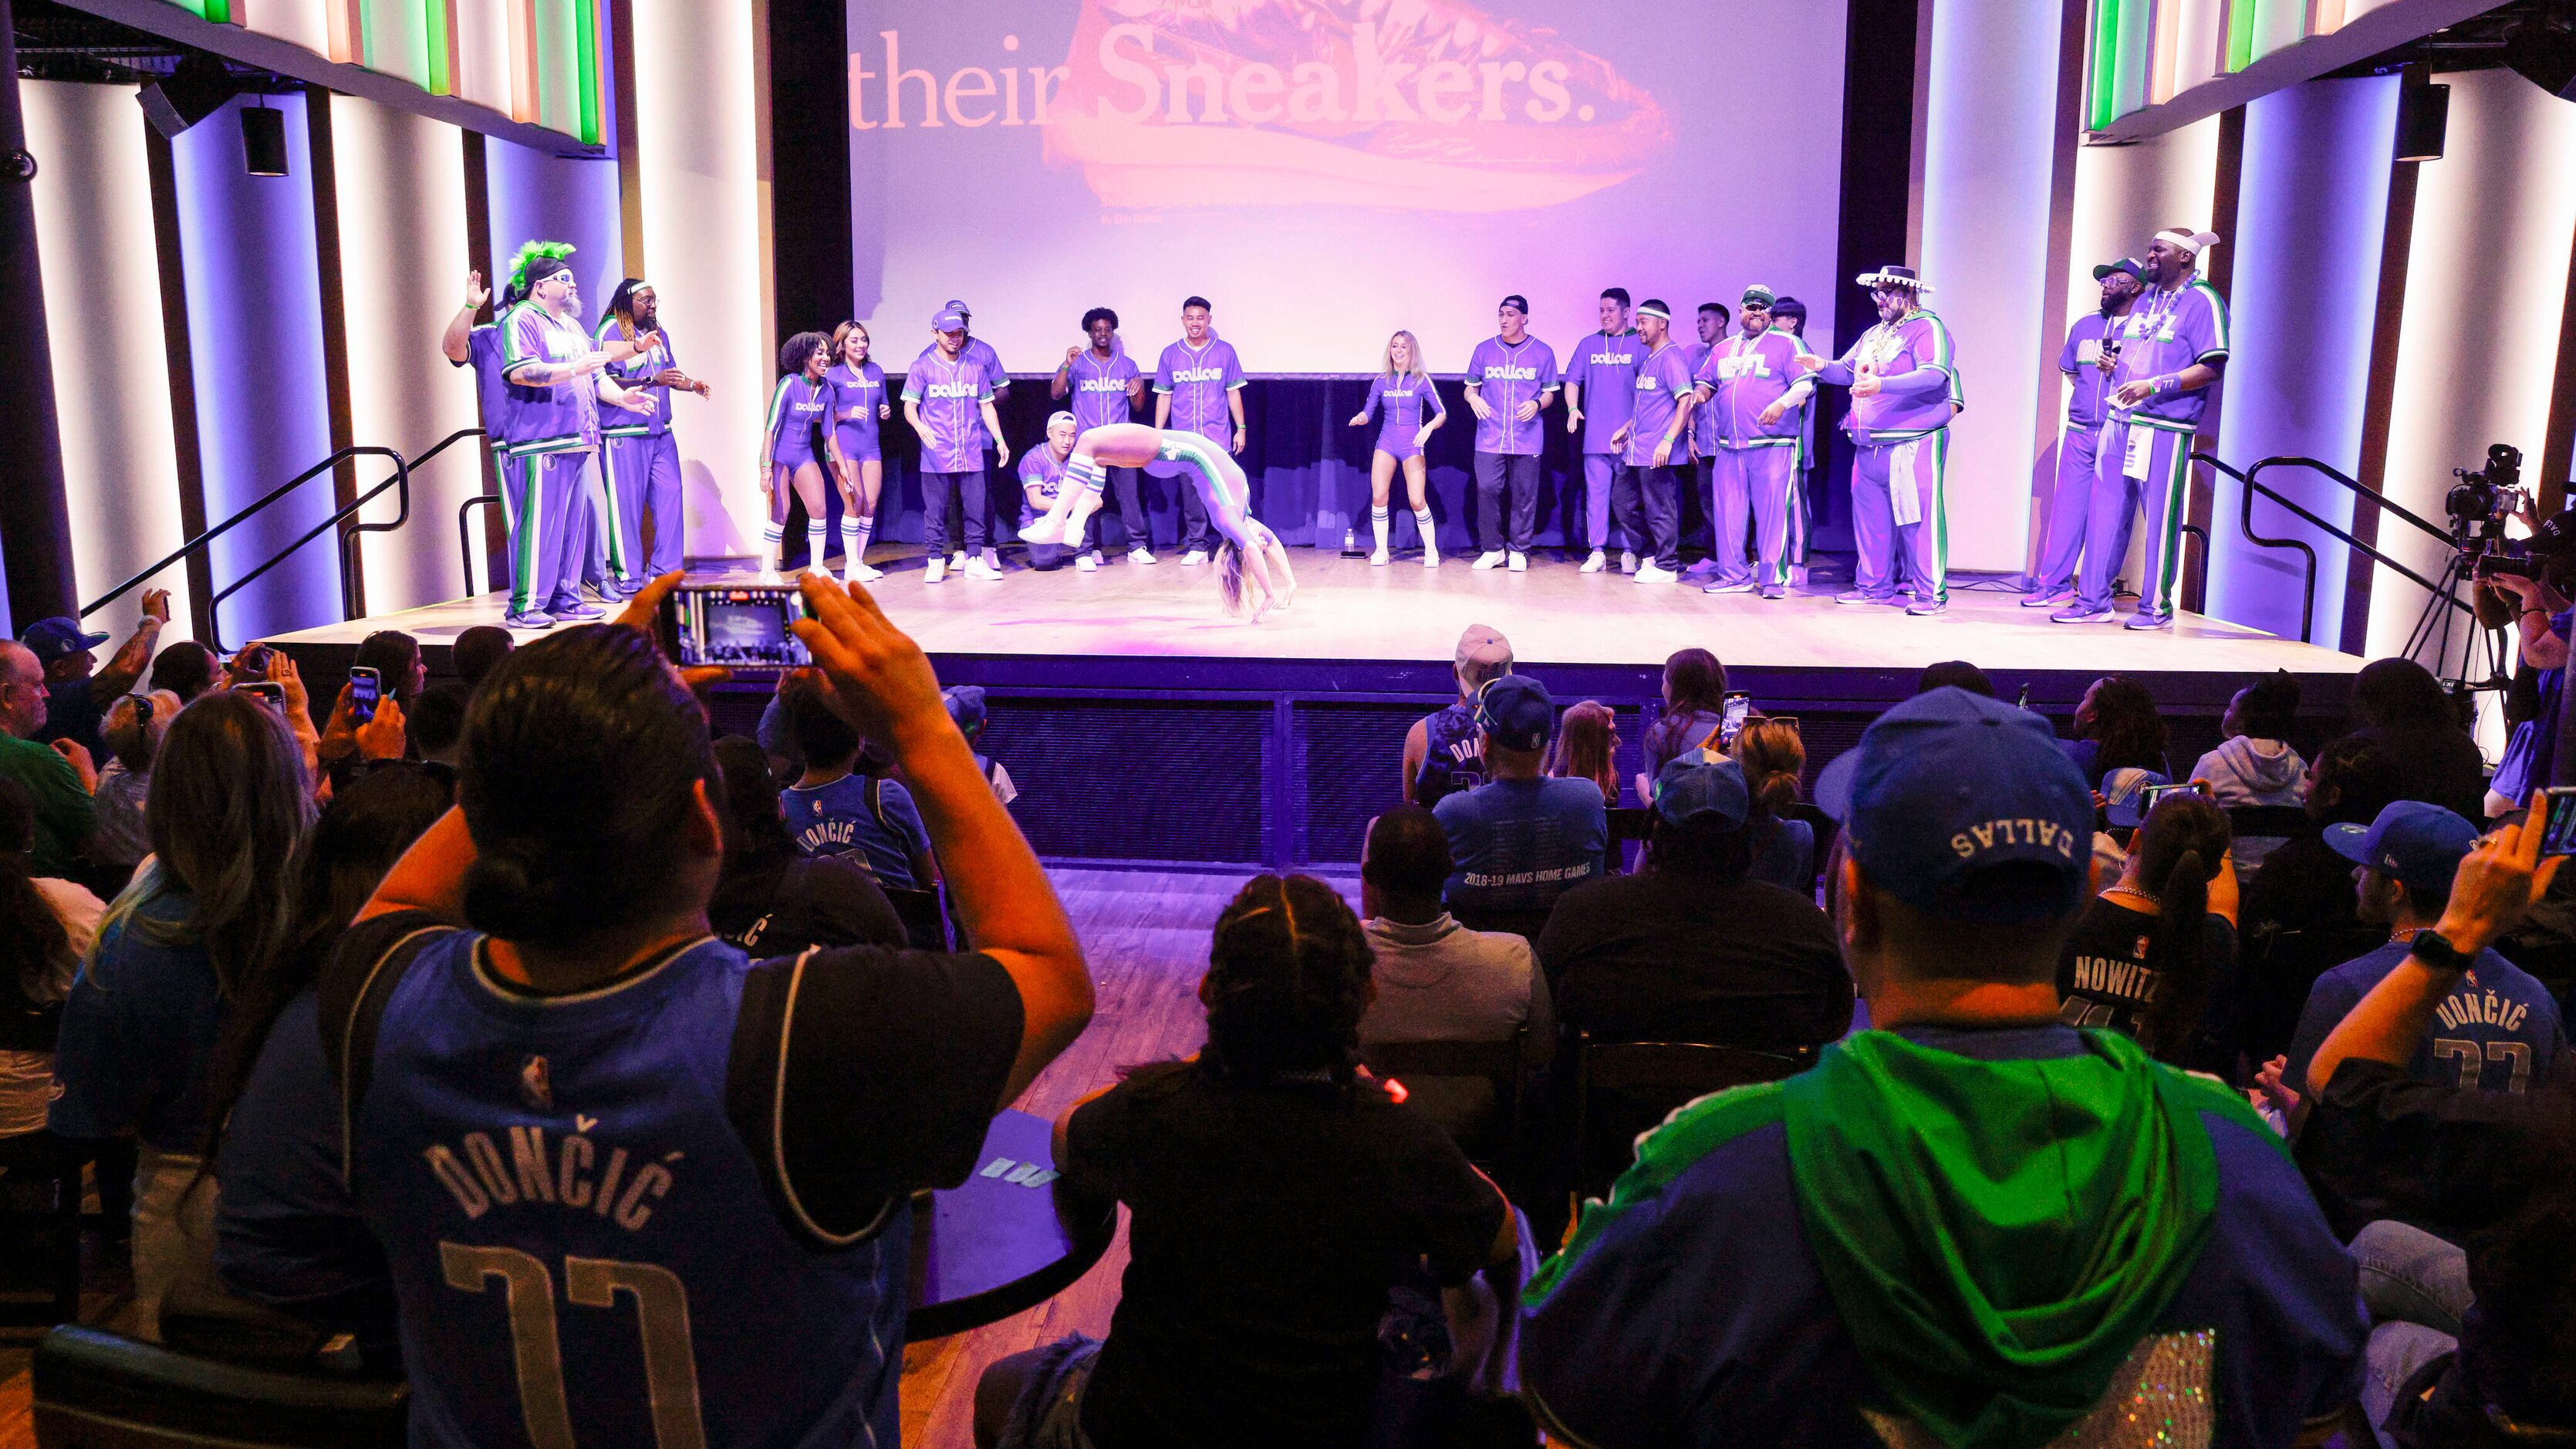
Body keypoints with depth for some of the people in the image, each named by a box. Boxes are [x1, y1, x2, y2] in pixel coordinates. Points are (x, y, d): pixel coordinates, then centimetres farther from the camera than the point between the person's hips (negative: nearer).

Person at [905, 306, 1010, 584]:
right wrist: (921, 427, -23)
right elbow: (909, 406, -2)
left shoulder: (975, 366, 11)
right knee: (935, 509, 0)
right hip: (936, 454, -3)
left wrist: (1000, 440, 8)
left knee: (976, 506, 1)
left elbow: (987, 406, 16)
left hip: (971, 452, 3)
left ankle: (975, 560, 8)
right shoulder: (923, 367, 1)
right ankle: (935, 562, 8)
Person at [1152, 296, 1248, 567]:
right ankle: (1197, 547, 9)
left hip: (1218, 438, -1)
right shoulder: (1171, 354, 8)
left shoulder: (1225, 351, 5)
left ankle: (1234, 544, 3)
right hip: (1183, 440, 2)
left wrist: (1241, 428, 4)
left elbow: (1234, 392, 8)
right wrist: (1157, 433, 7)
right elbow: (1163, 396, 11)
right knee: (1191, 494, 2)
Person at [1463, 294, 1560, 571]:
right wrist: (1472, 398, -7)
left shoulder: (1542, 352, 5)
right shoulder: (1484, 350, 9)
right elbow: (1471, 386, 16)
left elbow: (1549, 393, 10)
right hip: (1489, 437, 1)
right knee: (1487, 489, -6)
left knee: (1524, 495, 0)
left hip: (1527, 439, -1)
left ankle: (1518, 551, 10)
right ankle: (1491, 549, 7)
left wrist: (1537, 404, -12)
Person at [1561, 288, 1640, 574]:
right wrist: (1573, 408, -4)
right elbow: (1572, 381, 14)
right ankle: (1597, 552, 7)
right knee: (1596, 494, 3)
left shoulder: (1639, 344, 3)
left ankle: (1630, 553, 7)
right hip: (1595, 437, 3)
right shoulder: (1588, 345, 13)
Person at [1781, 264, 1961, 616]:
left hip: (1913, 446, -8)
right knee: (1870, 517, 10)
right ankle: (1875, 585, 19)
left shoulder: (1928, 328, -5)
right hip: (1869, 448, 8)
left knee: (1918, 519, -8)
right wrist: (1824, 367, 5)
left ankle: (1931, 593, -5)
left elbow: (1935, 374, -21)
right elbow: (1848, 370, 28)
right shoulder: (1874, 334, 21)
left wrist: (1883, 385, -32)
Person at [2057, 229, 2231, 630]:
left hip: (2163, 428, -8)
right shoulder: (2146, 298, 19)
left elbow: (2212, 368, -14)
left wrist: (2153, 386, -21)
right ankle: (2093, 600, 13)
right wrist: (2108, 360, 7)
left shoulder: (2202, 302, -6)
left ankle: (2156, 606, 6)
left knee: (2161, 516, -1)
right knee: (2105, 510, 7)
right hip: (2119, 421, 8)